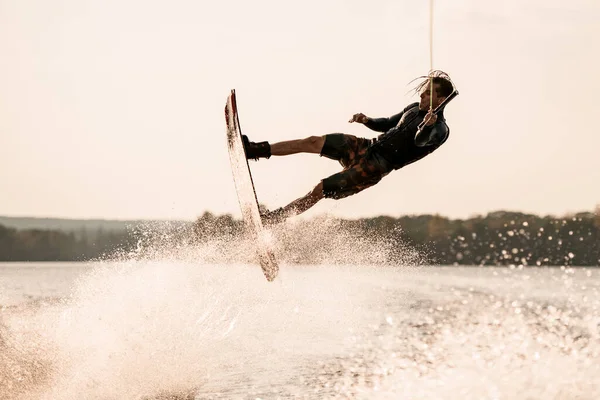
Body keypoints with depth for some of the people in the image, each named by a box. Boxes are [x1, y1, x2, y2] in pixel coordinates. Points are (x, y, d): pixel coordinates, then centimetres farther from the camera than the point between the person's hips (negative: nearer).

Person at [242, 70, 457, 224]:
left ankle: (271, 218, -4)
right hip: (367, 147, 8)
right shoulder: (414, 109, 12)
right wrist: (367, 121, 8)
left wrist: (427, 126, -56)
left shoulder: (439, 129, -13)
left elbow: (421, 140, -34)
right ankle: (258, 150, 1)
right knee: (312, 142, -5)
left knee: (320, 190, -13)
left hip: (375, 166, -8)